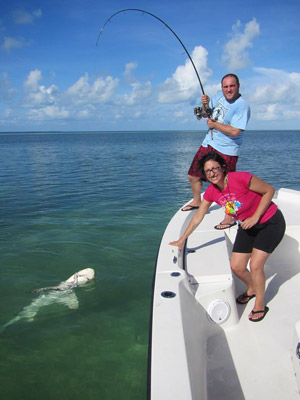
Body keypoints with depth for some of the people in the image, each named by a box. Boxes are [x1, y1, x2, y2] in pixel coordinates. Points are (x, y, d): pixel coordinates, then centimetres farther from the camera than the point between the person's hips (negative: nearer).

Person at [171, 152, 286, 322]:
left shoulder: (241, 178, -29)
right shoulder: (211, 192, -11)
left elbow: (269, 190, -16)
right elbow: (197, 218, -1)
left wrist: (255, 217, -21)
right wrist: (181, 241, 4)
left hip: (270, 223, -5)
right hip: (247, 226, 6)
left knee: (256, 265, -13)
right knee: (236, 266, 2)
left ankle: (260, 305, 13)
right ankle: (252, 289, 36)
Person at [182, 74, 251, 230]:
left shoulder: (242, 106, -16)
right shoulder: (219, 96, 7)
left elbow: (235, 131, -26)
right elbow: (206, 115, 20)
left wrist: (214, 124, -15)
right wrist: (205, 105, -3)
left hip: (226, 151, -8)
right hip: (208, 144, 8)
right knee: (193, 175, 15)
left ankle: (229, 218, 9)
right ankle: (196, 201, 39)